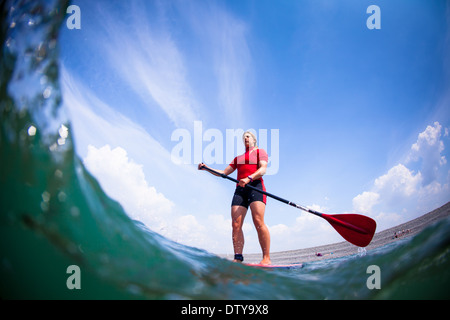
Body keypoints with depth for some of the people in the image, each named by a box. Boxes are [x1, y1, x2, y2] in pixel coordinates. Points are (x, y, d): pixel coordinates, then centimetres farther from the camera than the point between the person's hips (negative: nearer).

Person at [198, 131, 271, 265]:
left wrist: (249, 178, -20)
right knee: (235, 224, -11)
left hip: (255, 186, -6)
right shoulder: (238, 158, 33)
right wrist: (206, 168, 19)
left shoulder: (260, 151, 15)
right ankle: (238, 259, -14)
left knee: (258, 221, -23)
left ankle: (266, 259, -26)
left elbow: (263, 169, -2)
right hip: (240, 189, 6)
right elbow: (224, 172, 31)